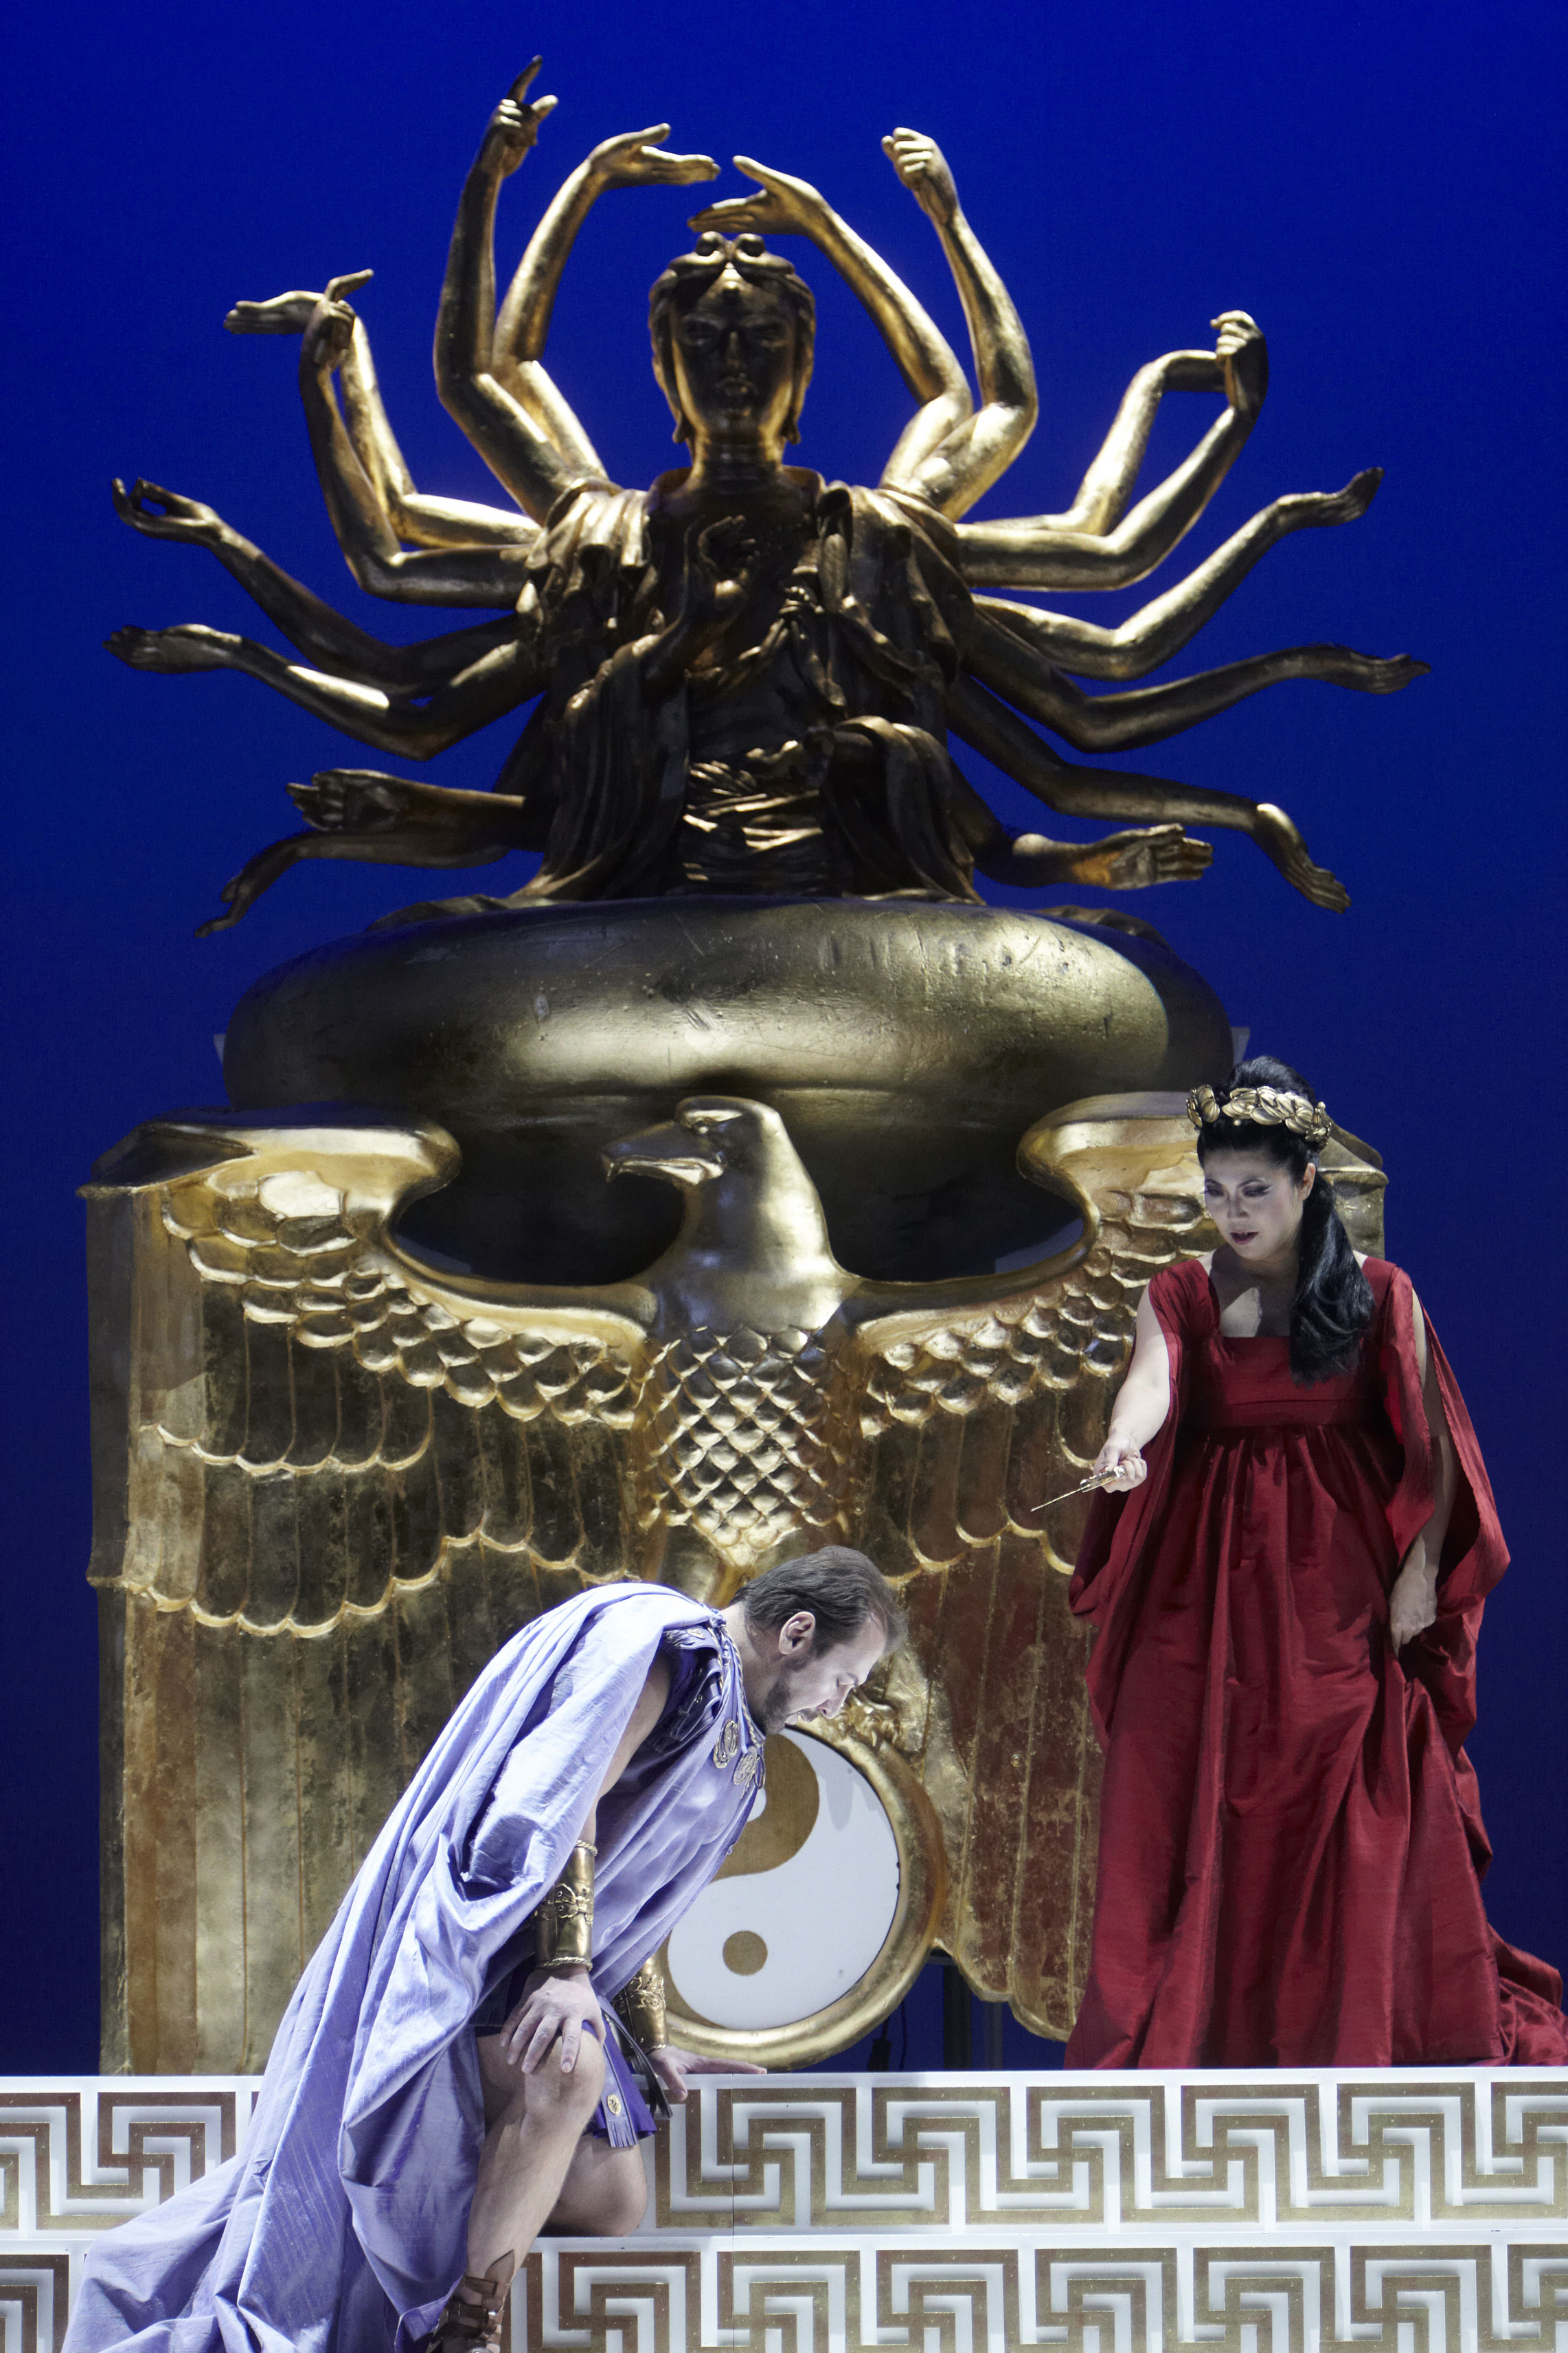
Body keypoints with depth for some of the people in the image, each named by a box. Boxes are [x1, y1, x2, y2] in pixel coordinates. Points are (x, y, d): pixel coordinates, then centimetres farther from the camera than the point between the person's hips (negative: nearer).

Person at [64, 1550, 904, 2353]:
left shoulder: (728, 1730, 20)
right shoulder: (654, 1642, -10)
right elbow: (558, 1801, -22)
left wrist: (652, 2046, 20)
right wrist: (567, 1969, -29)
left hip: (551, 1959, 10)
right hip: (471, 1925, -10)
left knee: (611, 2200, 1)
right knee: (564, 2073, -36)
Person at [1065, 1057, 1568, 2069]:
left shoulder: (1378, 1292, 3)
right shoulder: (1183, 1294, 5)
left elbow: (1432, 1439, 1)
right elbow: (1153, 1380, -15)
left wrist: (1421, 1569, -8)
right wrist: (1122, 1446, -37)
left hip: (1340, 1580, -1)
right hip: (1211, 1579, 1)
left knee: (1356, 1799, -2)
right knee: (1193, 1793, -2)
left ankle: (1355, 2017, 9)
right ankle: (1190, 2016, 6)